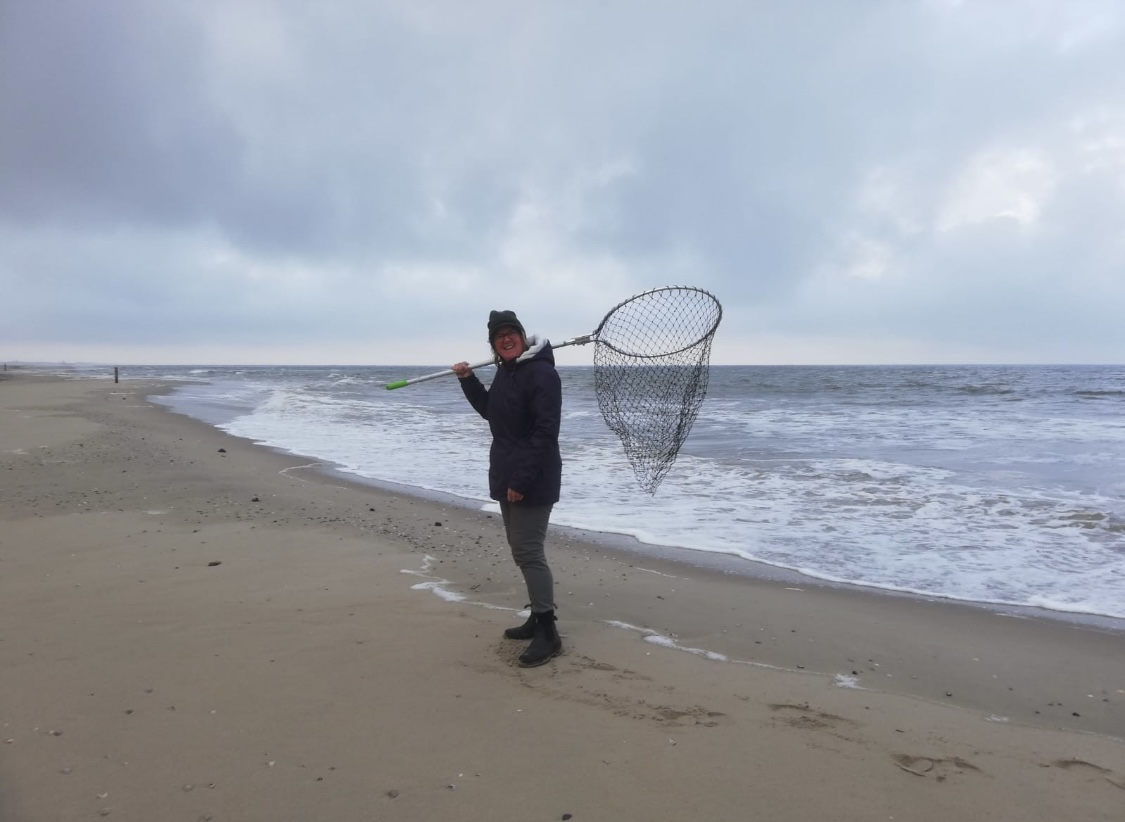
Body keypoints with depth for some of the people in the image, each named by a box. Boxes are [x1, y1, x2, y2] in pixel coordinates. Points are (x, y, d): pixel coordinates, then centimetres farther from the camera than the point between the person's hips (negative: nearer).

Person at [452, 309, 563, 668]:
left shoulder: (542, 373, -18)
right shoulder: (505, 370, 11)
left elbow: (545, 432, -23)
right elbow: (490, 411, 24)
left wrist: (522, 480, -25)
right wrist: (468, 380, 10)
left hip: (533, 480, -10)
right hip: (507, 476, 10)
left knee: (528, 552, -8)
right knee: (520, 549, 16)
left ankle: (548, 633, 1)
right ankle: (538, 617, 29)